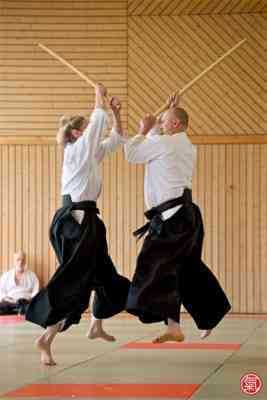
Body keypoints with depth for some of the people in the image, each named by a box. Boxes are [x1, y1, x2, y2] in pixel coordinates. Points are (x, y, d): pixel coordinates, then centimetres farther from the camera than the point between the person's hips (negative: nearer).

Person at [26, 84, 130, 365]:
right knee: (72, 280, -17)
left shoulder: (91, 153, 15)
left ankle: (96, 327, 36)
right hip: (74, 219, -10)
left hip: (86, 219, 10)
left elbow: (115, 139, 24)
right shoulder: (76, 150, -10)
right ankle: (46, 339, -19)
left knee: (104, 274, 20)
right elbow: (97, 123, -14)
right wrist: (100, 101, -2)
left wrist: (116, 113, 14)